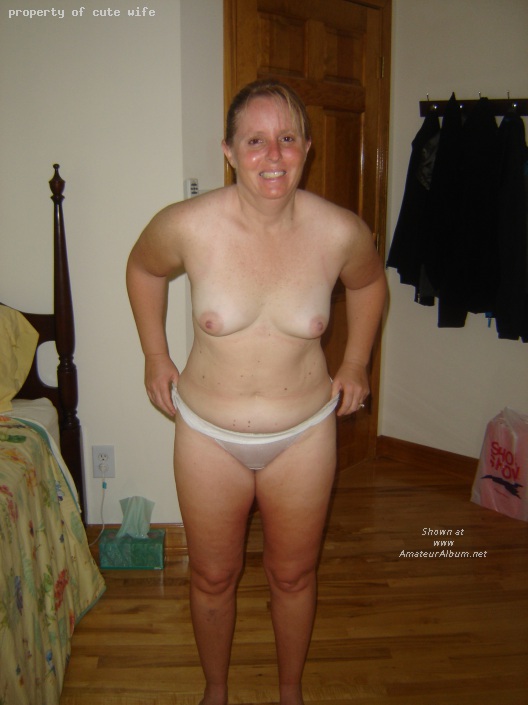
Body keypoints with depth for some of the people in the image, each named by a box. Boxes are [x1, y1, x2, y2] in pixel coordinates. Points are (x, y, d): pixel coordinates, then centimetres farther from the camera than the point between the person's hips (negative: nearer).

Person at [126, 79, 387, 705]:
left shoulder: (341, 233, -16)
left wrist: (356, 363, 7)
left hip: (305, 433, 1)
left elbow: (370, 283, 8)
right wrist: (155, 356, 4)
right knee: (213, 576, 19)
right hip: (208, 432, 0)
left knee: (293, 575, 19)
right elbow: (142, 269, 4)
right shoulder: (187, 226, -19)